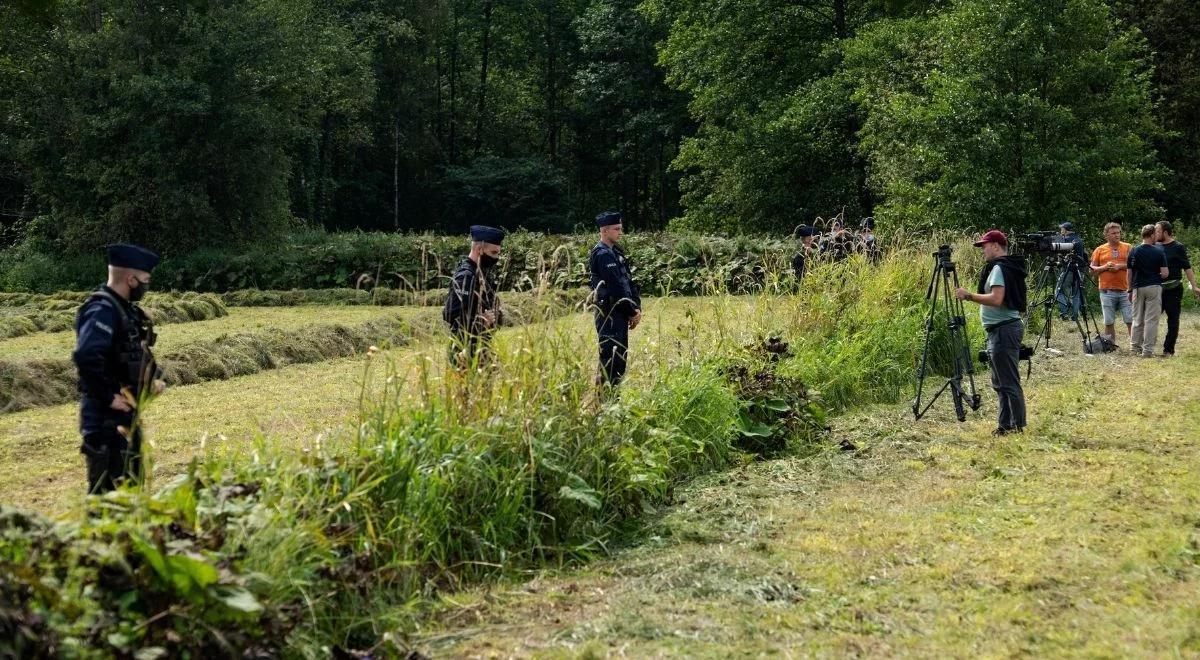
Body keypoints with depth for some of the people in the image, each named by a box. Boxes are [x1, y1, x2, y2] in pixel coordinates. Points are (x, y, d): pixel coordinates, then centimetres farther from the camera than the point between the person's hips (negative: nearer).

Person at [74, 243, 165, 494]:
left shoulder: (125, 309, 12)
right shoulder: (102, 310, -19)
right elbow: (85, 357, -33)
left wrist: (154, 378, 11)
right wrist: (108, 397, -25)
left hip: (126, 411, 10)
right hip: (106, 416, -10)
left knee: (131, 483, 18)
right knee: (107, 489, -7)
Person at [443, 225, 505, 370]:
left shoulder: (482, 272, 10)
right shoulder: (465, 277, -19)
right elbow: (451, 314, -25)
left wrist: (494, 316, 5)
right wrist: (481, 320, -23)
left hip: (480, 349, 9)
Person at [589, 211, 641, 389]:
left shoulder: (616, 252, 16)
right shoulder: (603, 254, -14)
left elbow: (629, 281, 14)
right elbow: (616, 287, -18)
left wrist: (637, 308, 3)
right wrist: (632, 312, -12)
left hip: (620, 314, 10)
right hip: (609, 314, -10)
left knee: (620, 357, 13)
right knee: (611, 357, -8)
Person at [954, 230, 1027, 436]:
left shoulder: (998, 268, -14)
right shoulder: (1011, 268, 17)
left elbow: (996, 299, -25)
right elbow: (1024, 299, 23)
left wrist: (969, 295, -18)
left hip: (1003, 330, -11)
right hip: (1010, 325, 11)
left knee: (1008, 381, -8)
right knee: (1000, 382, 15)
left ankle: (1017, 425, -6)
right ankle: (1006, 424, 18)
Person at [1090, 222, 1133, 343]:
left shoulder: (1128, 247, 8)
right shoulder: (1100, 250, 8)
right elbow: (1092, 269, 7)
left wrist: (1121, 266, -12)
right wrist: (1104, 267, -9)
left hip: (1125, 290, 0)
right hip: (1107, 291, 0)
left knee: (1130, 320, -3)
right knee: (1109, 322, 5)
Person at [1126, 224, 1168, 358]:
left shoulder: (1133, 252, 1)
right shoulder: (1159, 252, -6)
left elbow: (1129, 273, 3)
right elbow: (1164, 274, -9)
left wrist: (1130, 290, 12)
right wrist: (1157, 277, 13)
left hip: (1138, 288, 3)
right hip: (1154, 287, -3)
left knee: (1137, 319, 13)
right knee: (1151, 320, -1)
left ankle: (1135, 346, 17)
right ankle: (1148, 350, -3)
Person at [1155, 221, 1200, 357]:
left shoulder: (1178, 247, -5)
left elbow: (1187, 268, -7)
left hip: (1173, 289, -5)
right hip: (1157, 288, 5)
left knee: (1173, 320, 2)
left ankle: (1169, 350, 6)